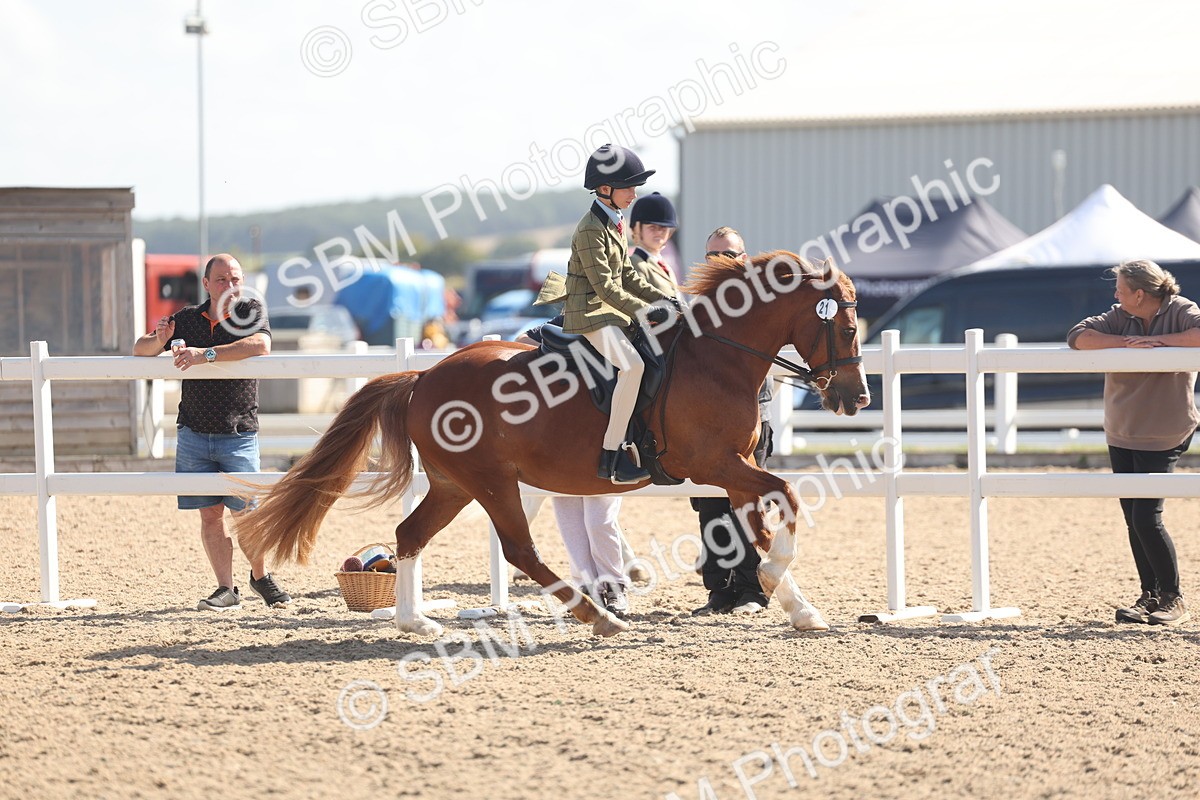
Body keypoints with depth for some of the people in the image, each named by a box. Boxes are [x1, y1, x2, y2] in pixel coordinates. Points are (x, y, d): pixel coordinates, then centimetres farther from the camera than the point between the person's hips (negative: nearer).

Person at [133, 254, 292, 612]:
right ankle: (226, 590, 6)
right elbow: (140, 351, 10)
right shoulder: (187, 319, 7)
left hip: (238, 434, -3)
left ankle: (260, 576, 18)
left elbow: (261, 345, -25)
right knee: (210, 514, 1)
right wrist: (159, 339, -15)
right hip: (194, 432, 3)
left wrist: (206, 354, -30)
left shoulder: (251, 311, -3)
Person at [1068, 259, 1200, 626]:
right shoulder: (1120, 318, 5)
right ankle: (1150, 597, 18)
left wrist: (1156, 341, -26)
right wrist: (1127, 343, -19)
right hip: (1121, 435, 6)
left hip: (1163, 437, -6)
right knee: (1133, 520, 8)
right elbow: (1078, 337, -7)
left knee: (1147, 518, -11)